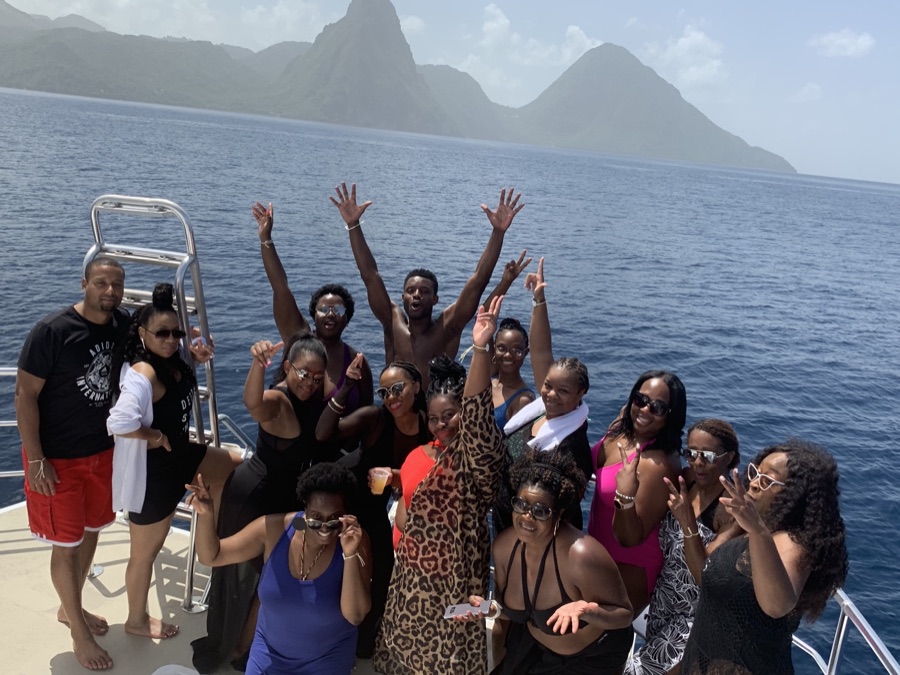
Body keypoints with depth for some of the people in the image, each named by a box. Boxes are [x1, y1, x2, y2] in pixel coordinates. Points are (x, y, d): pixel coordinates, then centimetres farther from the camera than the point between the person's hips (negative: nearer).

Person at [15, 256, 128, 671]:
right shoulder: (52, 331, -20)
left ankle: (70, 608, 42)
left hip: (104, 450, 6)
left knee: (90, 532, 19)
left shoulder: (123, 325, -5)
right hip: (58, 457, -5)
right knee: (66, 544, 6)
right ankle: (79, 633, 24)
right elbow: (25, 395, -16)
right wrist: (36, 460, -17)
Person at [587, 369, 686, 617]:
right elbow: (591, 466, 14)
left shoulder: (659, 465, -32)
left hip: (629, 569, -8)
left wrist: (626, 498, -43)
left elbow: (631, 539, -29)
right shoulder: (623, 422, -8)